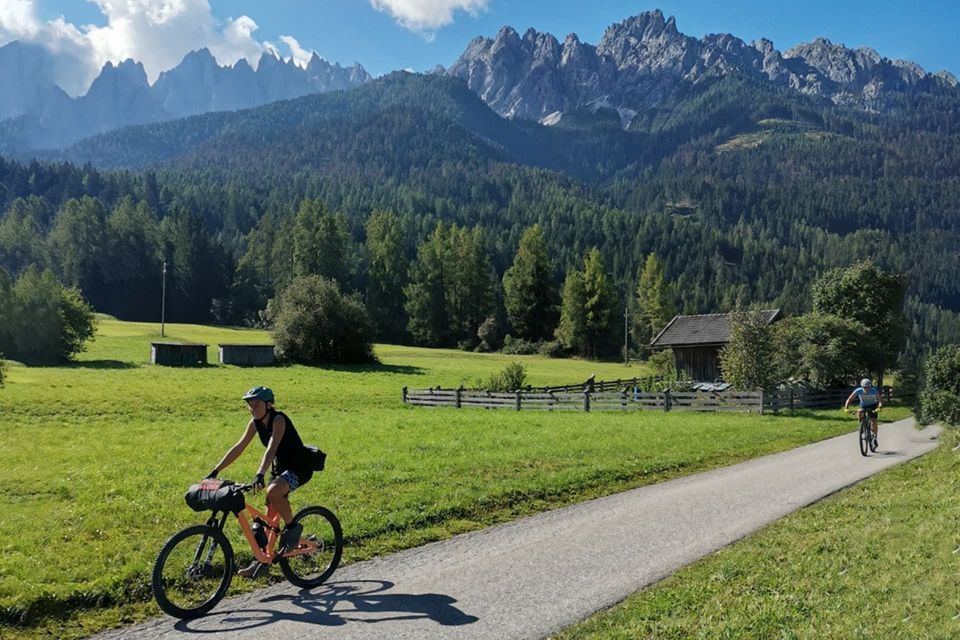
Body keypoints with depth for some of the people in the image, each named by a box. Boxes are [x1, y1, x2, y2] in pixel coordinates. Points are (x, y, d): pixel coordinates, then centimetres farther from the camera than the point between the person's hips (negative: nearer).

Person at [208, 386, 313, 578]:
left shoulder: (278, 420, -23)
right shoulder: (256, 422, -1)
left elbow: (271, 449, -37)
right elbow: (238, 447, 0)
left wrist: (260, 474, -50)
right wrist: (215, 471, -4)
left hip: (299, 468, -8)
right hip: (280, 467, 8)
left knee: (273, 491, -34)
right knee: (270, 516, 8)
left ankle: (292, 527, -12)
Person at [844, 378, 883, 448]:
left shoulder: (874, 391, -28)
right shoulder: (858, 391, -26)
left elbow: (880, 401, -29)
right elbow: (849, 399, -23)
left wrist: (879, 408, -49)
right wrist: (846, 408, -37)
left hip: (872, 406, -1)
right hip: (863, 406, 1)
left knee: (873, 422, -14)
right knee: (859, 412, -33)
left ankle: (875, 438, 1)